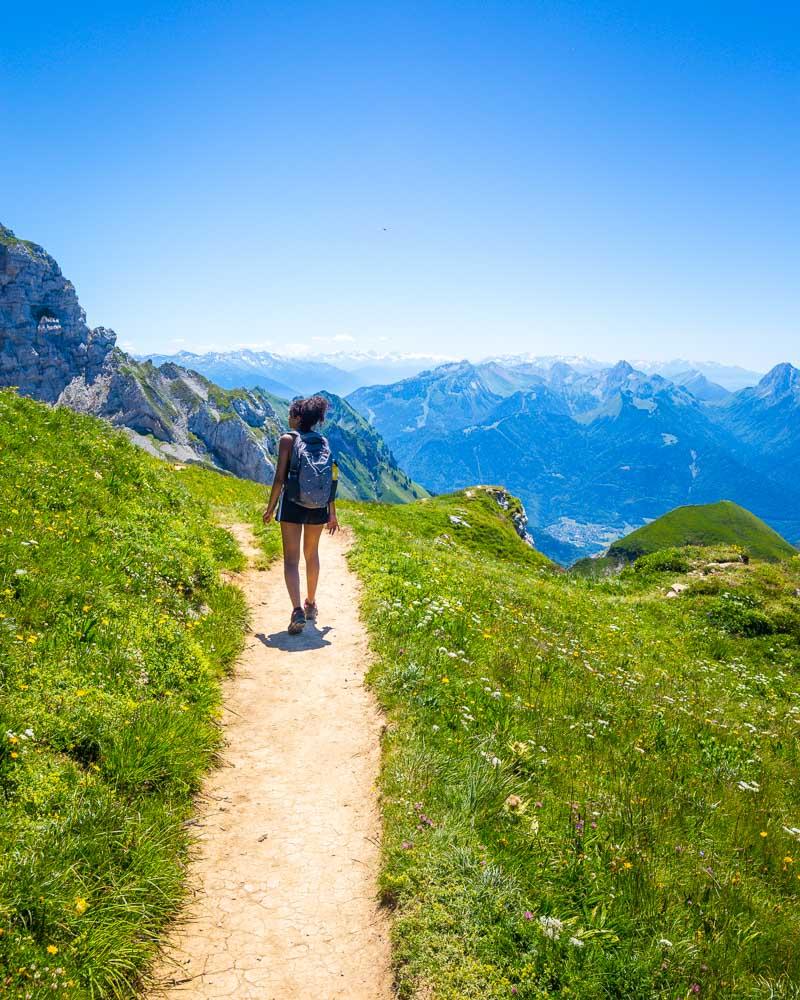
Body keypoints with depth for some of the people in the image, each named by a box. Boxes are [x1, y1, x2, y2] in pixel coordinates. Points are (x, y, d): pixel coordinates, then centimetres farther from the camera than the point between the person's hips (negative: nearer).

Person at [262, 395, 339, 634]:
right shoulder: (323, 442, 6)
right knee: (312, 554, 21)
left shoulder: (288, 439, -6)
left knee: (291, 559, -1)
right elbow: (331, 479, 6)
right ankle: (311, 605, 33)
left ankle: (297, 610, -17)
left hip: (293, 505, -4)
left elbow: (280, 477, -10)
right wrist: (332, 513, 13)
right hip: (319, 507, 4)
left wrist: (270, 507, -1)